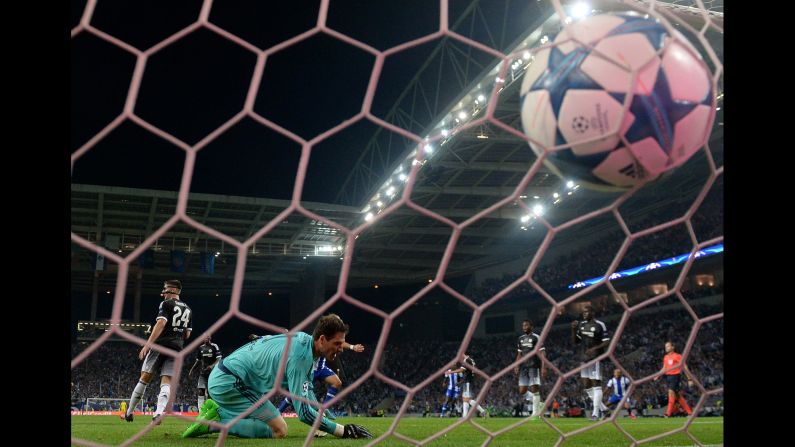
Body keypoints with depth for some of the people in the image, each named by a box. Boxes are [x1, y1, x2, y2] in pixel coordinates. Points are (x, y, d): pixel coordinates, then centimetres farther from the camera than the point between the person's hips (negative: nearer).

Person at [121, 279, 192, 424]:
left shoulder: (166, 304, -2)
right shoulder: (188, 310, 18)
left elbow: (161, 323, -17)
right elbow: (187, 334, 20)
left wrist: (148, 344, -22)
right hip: (177, 348, 5)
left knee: (144, 378, 6)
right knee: (166, 382, -1)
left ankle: (129, 412, 15)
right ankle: (159, 413, -23)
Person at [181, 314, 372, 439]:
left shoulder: (304, 340, 4)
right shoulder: (300, 356, -25)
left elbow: (307, 393, 14)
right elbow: (303, 410, -27)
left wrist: (320, 423, 4)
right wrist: (342, 431, -23)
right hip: (230, 383, -10)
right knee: (279, 431, -12)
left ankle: (217, 410, 14)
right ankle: (213, 424, -11)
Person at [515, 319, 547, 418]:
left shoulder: (536, 338, -3)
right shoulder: (520, 339, 17)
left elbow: (542, 353, -8)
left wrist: (543, 367, -17)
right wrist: (517, 366, 13)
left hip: (534, 366, -6)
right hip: (524, 367, 7)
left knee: (534, 388, -8)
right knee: (522, 391, 1)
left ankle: (536, 412, -1)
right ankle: (539, 403, 19)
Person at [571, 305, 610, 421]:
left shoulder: (599, 325, -8)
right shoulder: (581, 324, 12)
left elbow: (607, 342, -9)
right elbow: (575, 341, 14)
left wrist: (595, 348, -22)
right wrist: (574, 330, -1)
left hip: (595, 358, -7)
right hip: (585, 359, 7)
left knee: (596, 385, -6)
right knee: (587, 386, 8)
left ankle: (596, 413, -3)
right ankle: (603, 408, 20)